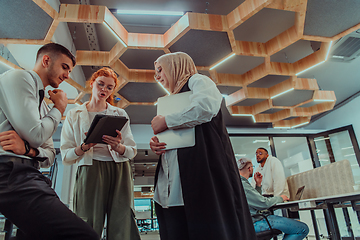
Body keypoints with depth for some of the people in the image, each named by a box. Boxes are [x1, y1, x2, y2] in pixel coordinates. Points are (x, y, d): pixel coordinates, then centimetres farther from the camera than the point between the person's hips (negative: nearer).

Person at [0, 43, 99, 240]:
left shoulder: (43, 106, 26)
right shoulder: (18, 78, -1)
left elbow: (50, 155, 19)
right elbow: (36, 135, -13)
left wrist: (28, 149, -4)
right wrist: (59, 109, 4)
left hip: (28, 175, 10)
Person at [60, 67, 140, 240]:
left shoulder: (120, 114, 15)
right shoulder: (74, 115, 13)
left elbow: (132, 151, 9)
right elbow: (65, 156, 7)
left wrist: (118, 147, -12)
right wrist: (84, 147, -13)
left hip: (119, 172, 1)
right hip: (89, 172, -1)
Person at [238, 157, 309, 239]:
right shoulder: (242, 185, -20)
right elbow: (264, 203, -19)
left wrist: (258, 184, 12)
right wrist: (280, 198, -3)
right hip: (255, 222, -11)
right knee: (303, 229, -12)